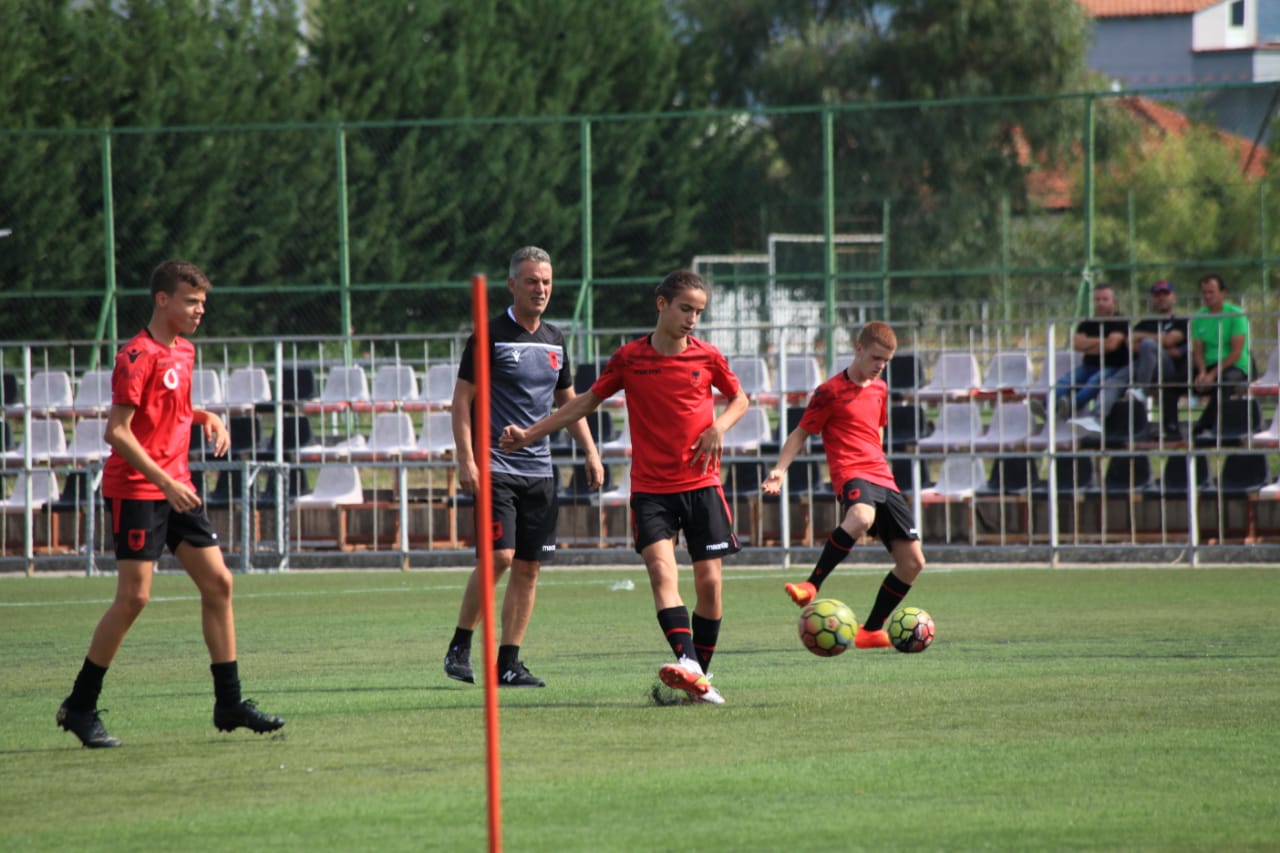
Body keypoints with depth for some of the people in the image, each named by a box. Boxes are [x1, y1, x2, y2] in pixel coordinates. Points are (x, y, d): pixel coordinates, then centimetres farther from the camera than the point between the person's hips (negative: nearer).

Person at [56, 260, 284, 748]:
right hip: (136, 489, -8)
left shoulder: (184, 352, 12)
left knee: (218, 582, 3)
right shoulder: (137, 357, -14)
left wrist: (206, 417, 10)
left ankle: (229, 703, 9)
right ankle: (80, 707, 1)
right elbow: (117, 431, -19)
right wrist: (165, 481, -24)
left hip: (177, 488, 8)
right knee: (134, 597, -10)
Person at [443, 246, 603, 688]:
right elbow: (462, 399, -5)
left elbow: (568, 402, 24)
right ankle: (459, 647, -3)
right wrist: (466, 460, -13)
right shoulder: (490, 336, -4)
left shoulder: (555, 340, 14)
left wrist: (591, 452, 13)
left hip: (539, 470, 6)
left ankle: (509, 662, 7)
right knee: (499, 556, -17)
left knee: (528, 568, 2)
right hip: (496, 466, -6)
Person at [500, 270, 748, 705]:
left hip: (701, 485, 1)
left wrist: (720, 426, -3)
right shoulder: (629, 358, 0)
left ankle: (702, 675, 12)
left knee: (709, 581, -3)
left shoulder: (708, 357, 2)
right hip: (650, 486, -1)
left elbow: (739, 398, 19)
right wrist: (530, 433, 9)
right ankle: (688, 667, -34)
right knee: (661, 569, -20)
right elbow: (588, 401, 11)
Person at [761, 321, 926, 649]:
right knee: (861, 516, -43)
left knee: (913, 562, 2)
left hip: (883, 479, 7)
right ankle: (811, 586, -34)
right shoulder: (831, 391, -2)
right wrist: (780, 469, -11)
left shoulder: (880, 389, 18)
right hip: (851, 474, -7)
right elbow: (801, 432, 1)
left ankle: (871, 631, 15)